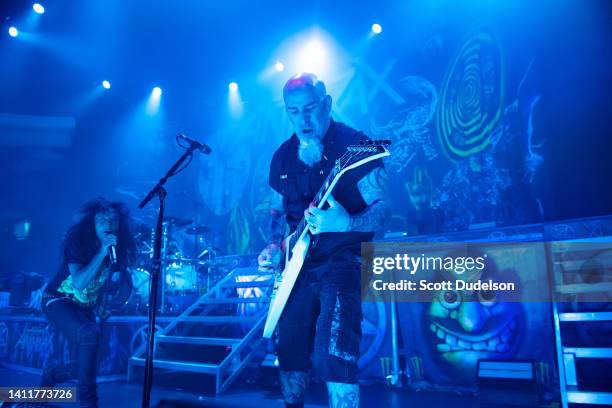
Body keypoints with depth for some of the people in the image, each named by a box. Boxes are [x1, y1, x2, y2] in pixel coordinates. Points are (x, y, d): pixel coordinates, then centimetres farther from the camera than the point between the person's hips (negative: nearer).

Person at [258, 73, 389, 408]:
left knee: (333, 354, -18)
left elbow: (381, 207, -15)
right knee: (289, 351, 13)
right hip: (300, 263, 6)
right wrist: (275, 245, 2)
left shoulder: (354, 145, -10)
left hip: (342, 261, -6)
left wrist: (347, 223, -34)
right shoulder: (283, 156, 8)